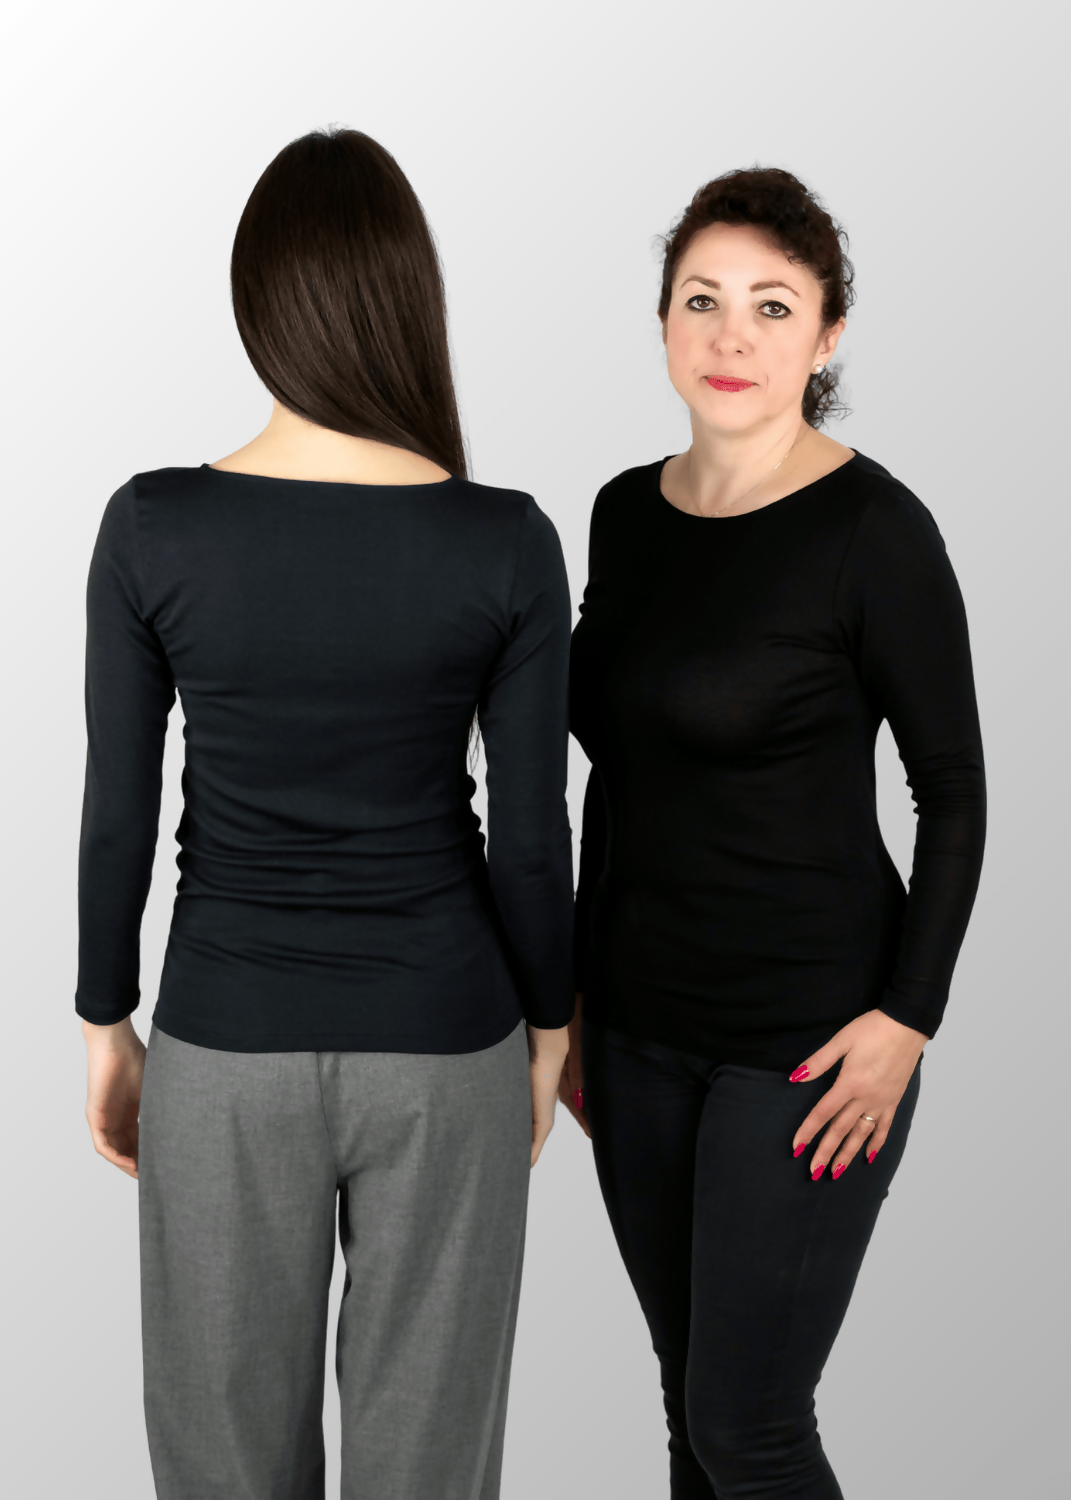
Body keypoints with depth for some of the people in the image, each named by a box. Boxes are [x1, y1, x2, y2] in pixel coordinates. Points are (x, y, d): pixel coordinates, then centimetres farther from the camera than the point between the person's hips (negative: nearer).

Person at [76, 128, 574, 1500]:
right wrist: (547, 1029, 9)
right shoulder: (508, 544, -13)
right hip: (441, 1044, 0)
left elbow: (116, 818, -6)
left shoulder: (153, 527, -13)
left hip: (231, 1043, 0)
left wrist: (106, 1028, 9)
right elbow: (531, 835, -7)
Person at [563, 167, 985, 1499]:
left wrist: (907, 1016, -14)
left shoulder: (875, 528, -13)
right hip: (640, 1017, 6)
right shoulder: (626, 512, 5)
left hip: (805, 1032, -6)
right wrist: (576, 992, 14)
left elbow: (953, 789, -9)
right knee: (689, 1388, 17)